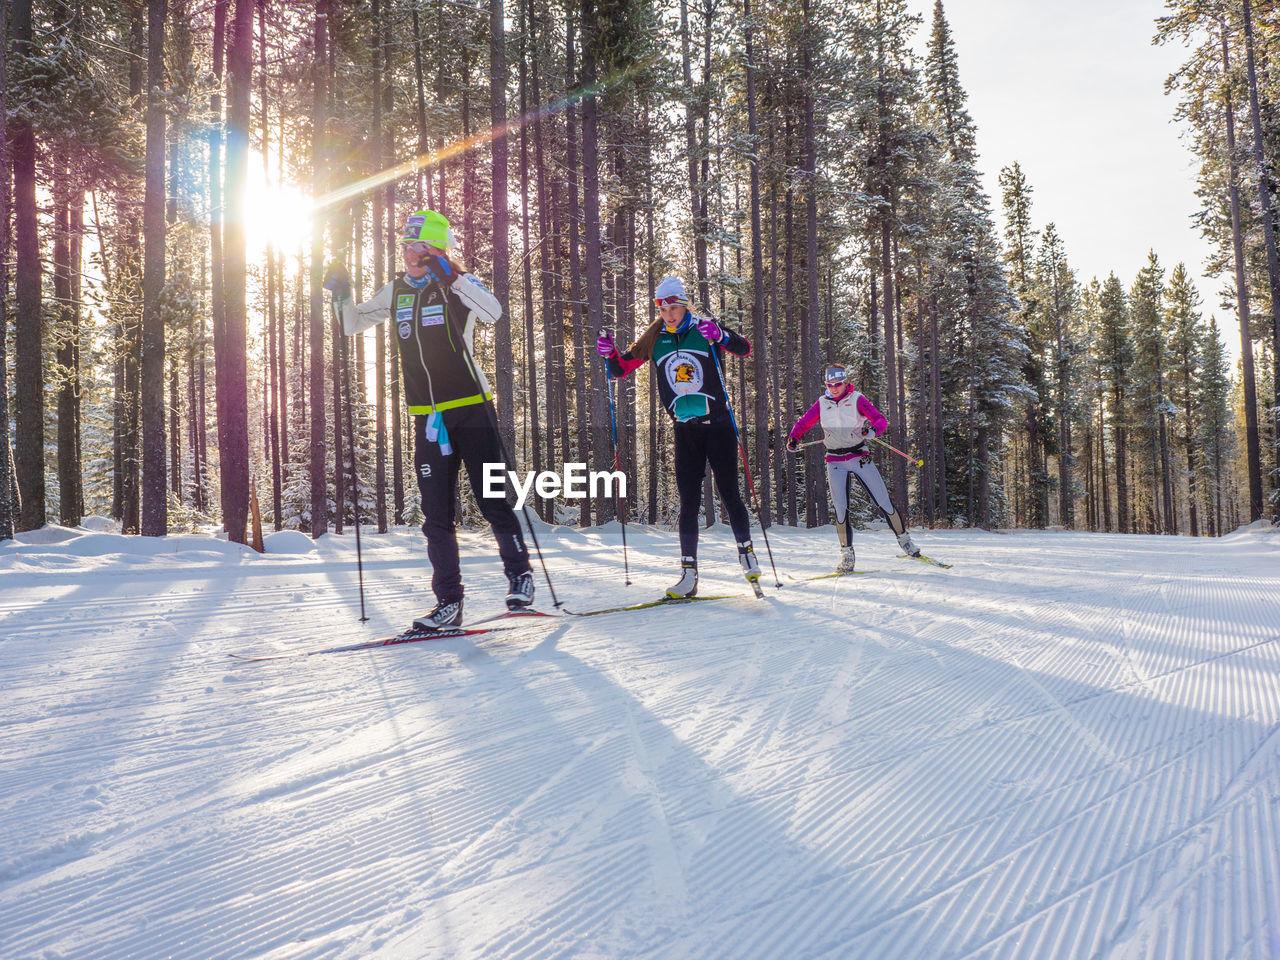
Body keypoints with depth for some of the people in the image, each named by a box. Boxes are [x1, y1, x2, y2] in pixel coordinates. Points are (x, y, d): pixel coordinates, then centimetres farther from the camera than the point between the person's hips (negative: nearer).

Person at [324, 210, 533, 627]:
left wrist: (450, 275, -30)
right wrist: (342, 295, 3)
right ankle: (449, 603, 10)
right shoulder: (395, 292, 11)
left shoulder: (456, 285, -4)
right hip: (428, 419, 5)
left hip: (471, 410, -5)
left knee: (492, 502, -1)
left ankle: (520, 576, 20)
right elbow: (352, 325, 22)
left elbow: (493, 312, -24)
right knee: (437, 516, 4)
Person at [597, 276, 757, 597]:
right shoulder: (655, 338, 5)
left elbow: (744, 349, -12)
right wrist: (611, 354, -13)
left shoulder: (704, 328, -3)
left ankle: (746, 551, 22)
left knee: (729, 493, 1)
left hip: (718, 425, -2)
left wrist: (720, 336, -31)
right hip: (685, 430, 3)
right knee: (688, 502, 0)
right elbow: (623, 367, 8)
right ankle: (689, 573, 1)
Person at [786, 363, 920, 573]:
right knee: (840, 508, -7)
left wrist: (873, 429, -31)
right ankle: (847, 553, 4)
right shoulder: (822, 403, 5)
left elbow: (882, 420, -8)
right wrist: (793, 439, -5)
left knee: (883, 500, -3)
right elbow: (803, 423, 15)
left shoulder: (856, 399, -3)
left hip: (860, 457, -1)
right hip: (836, 462, 2)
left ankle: (904, 539, 15)